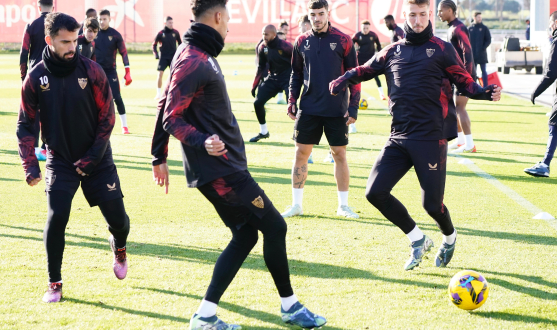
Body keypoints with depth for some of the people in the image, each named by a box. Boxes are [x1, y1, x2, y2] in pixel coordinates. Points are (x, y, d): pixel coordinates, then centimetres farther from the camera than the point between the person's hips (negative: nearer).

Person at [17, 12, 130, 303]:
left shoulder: (91, 71, -9)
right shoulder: (35, 78, -7)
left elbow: (107, 117, -5)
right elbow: (25, 124, -1)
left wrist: (93, 157, -11)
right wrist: (30, 165, -11)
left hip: (97, 159, 0)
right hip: (60, 160, 0)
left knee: (117, 218, 0)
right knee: (56, 218, -15)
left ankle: (119, 248, 37)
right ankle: (54, 283, 2)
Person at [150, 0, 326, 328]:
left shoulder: (196, 53, 14)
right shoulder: (194, 61, -17)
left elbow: (167, 108, 19)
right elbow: (172, 119, -20)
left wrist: (160, 158, 24)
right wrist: (202, 142, -37)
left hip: (225, 166, 10)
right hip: (220, 169, -10)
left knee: (246, 234, 10)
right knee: (274, 226, -3)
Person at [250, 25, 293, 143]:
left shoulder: (285, 46, -19)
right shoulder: (263, 48, -2)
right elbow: (261, 67, 10)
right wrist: (255, 85, 9)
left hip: (288, 78, -6)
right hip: (273, 78, 6)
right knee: (258, 102, 1)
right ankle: (263, 132, 19)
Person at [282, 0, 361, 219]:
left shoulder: (343, 41, -4)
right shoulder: (302, 42, 6)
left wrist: (353, 106, -7)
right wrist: (292, 101, 5)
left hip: (337, 110, -2)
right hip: (308, 108, 3)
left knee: (339, 154, 3)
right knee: (301, 153, 3)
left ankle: (343, 205, 14)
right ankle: (296, 205, 11)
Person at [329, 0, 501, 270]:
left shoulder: (442, 50, 1)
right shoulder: (393, 51, 12)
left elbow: (465, 83, 2)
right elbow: (366, 70, 23)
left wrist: (485, 93, -18)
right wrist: (344, 80, 2)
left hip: (431, 138, -4)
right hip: (399, 138, 4)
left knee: (432, 203, -5)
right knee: (375, 192, -7)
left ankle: (449, 238, 31)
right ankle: (417, 240, 12)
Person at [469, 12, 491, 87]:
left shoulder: (484, 28, 2)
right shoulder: (470, 28, 8)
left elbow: (488, 40, 0)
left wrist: (483, 48, -11)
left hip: (481, 54, -3)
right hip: (472, 53, 3)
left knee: (483, 70, 0)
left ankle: (485, 86, 1)